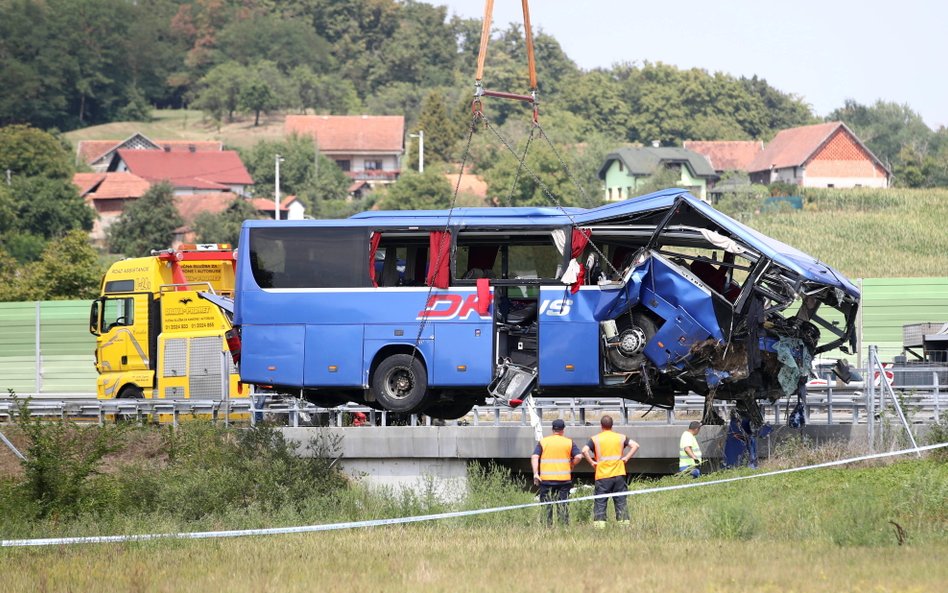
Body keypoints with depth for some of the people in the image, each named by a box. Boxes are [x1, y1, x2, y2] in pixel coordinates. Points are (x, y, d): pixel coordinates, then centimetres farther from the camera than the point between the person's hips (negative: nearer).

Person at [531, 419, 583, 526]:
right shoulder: (569, 442, 2)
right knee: (563, 504, 6)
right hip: (564, 479, 0)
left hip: (546, 479, 0)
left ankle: (547, 525, 2)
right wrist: (571, 466, 10)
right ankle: (565, 525, 4)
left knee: (546, 505, 5)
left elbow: (534, 457, -6)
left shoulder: (543, 442, 3)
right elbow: (578, 456, -6)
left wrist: (535, 473, -8)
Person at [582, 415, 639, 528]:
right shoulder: (621, 438, 6)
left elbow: (584, 450, -15)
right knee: (621, 502, 7)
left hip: (602, 476, -2)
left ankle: (599, 525, -8)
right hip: (619, 475, 2)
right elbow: (635, 445, -4)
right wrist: (626, 458, 0)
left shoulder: (595, 439, 0)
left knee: (600, 503, 0)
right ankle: (625, 522, 5)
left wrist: (592, 462, -5)